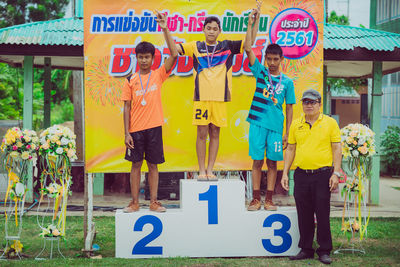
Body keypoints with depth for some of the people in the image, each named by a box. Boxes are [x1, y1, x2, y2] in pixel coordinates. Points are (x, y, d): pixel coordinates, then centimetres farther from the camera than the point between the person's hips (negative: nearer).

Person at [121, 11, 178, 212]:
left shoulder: (159, 75, 4)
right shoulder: (130, 81, 5)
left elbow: (174, 55, -8)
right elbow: (127, 107, 4)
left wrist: (165, 29, -12)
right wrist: (127, 133, -3)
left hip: (154, 127, 0)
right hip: (136, 129, 0)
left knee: (153, 165, 5)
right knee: (136, 165, 4)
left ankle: (154, 202, 11)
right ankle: (134, 202, 11)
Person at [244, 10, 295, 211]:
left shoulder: (287, 82, 7)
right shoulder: (260, 72, 6)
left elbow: (289, 108, 9)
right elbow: (247, 48, -4)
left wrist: (287, 133, 3)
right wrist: (251, 24, -10)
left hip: (276, 126, 1)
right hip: (258, 123, -1)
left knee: (272, 163, 5)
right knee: (257, 162, 1)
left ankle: (269, 199, 12)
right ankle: (256, 199, 7)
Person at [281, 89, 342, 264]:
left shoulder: (330, 123, 1)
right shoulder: (296, 125, 10)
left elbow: (337, 149, 0)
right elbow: (290, 149, 13)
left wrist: (336, 173, -8)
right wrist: (285, 173, 7)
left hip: (322, 174, -3)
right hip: (301, 174, 3)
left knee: (322, 214, 0)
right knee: (304, 214, 7)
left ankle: (324, 251, 9)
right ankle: (306, 249, 17)